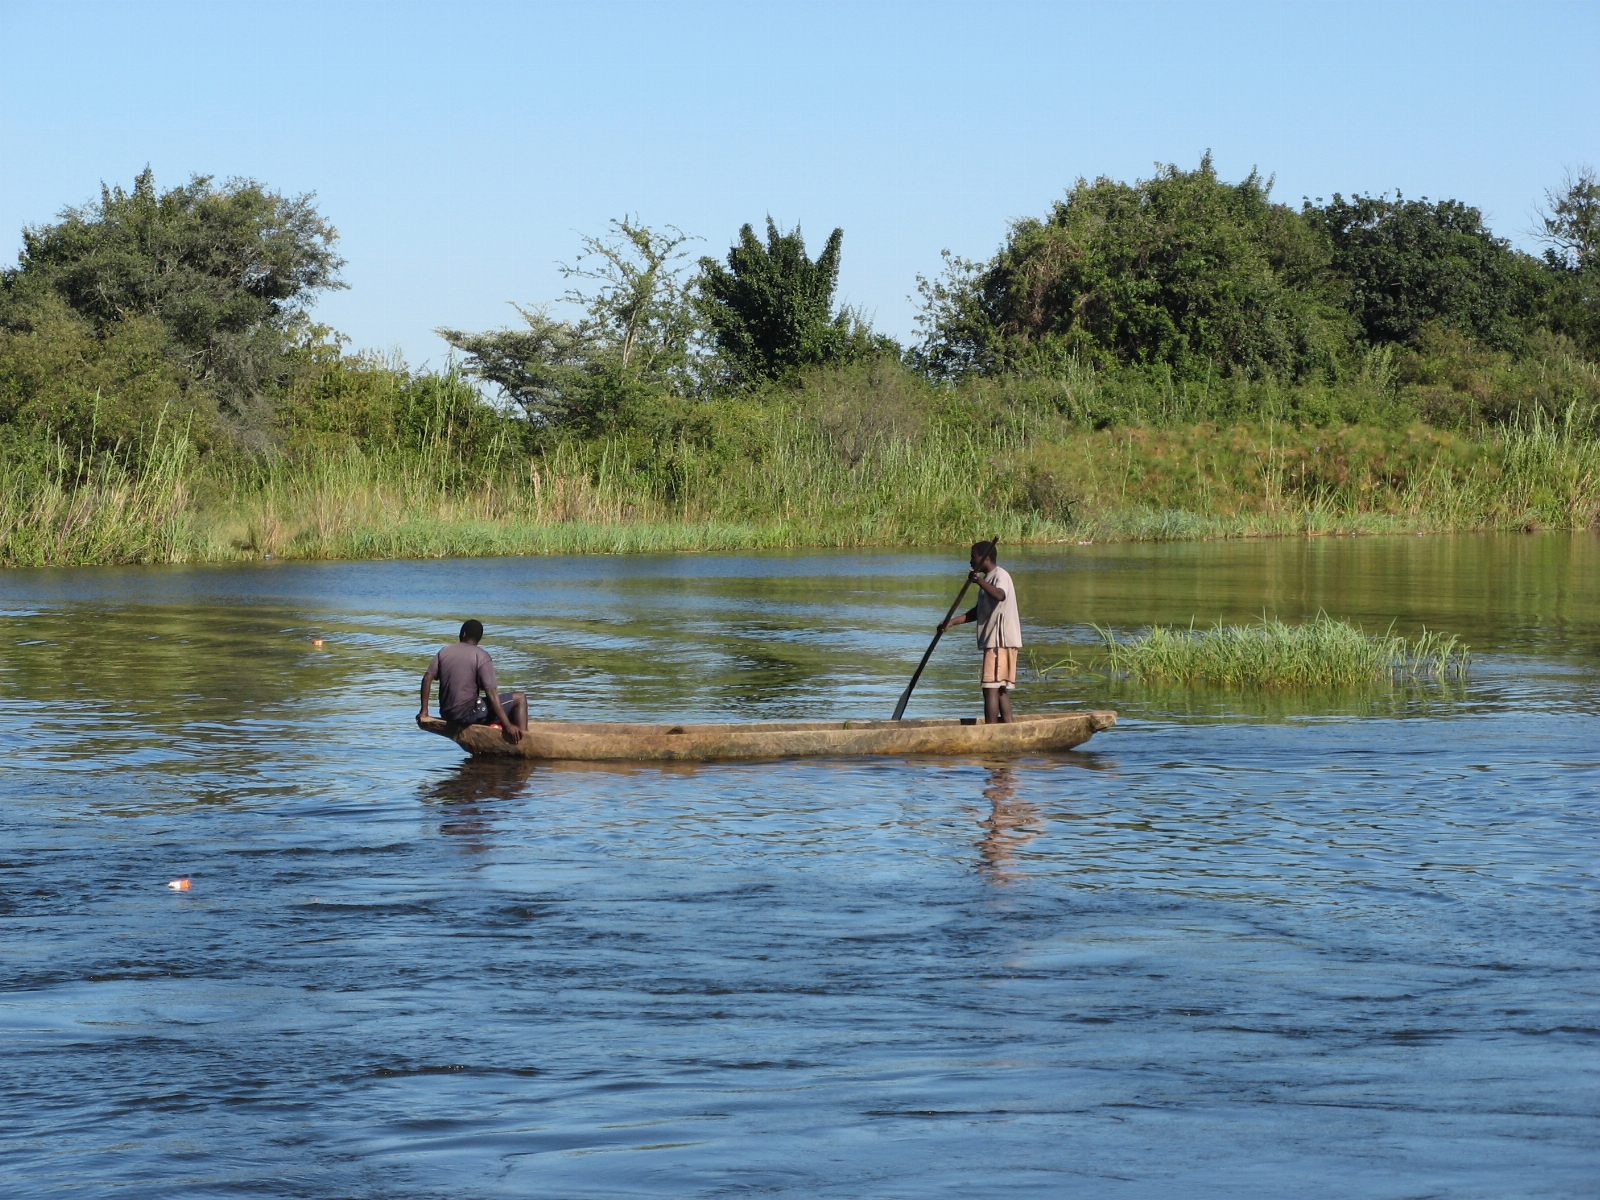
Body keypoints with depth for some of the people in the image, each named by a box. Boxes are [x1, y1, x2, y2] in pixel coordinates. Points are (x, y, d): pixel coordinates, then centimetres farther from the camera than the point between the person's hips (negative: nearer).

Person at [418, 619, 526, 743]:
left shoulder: (444, 652, 7)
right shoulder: (481, 656, -8)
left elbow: (427, 678, 0)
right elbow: (490, 693, -15)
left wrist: (424, 711, 6)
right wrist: (508, 725, -17)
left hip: (446, 714, 6)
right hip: (468, 713, -6)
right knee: (519, 699, 0)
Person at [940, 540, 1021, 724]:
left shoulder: (1000, 575, -10)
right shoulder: (988, 578, 21)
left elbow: (1000, 595, -34)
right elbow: (978, 611, 27)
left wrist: (981, 582, -49)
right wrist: (952, 622, 19)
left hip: (1001, 641, -10)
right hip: (995, 641, 10)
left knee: (991, 687, -12)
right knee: (1001, 688, 9)